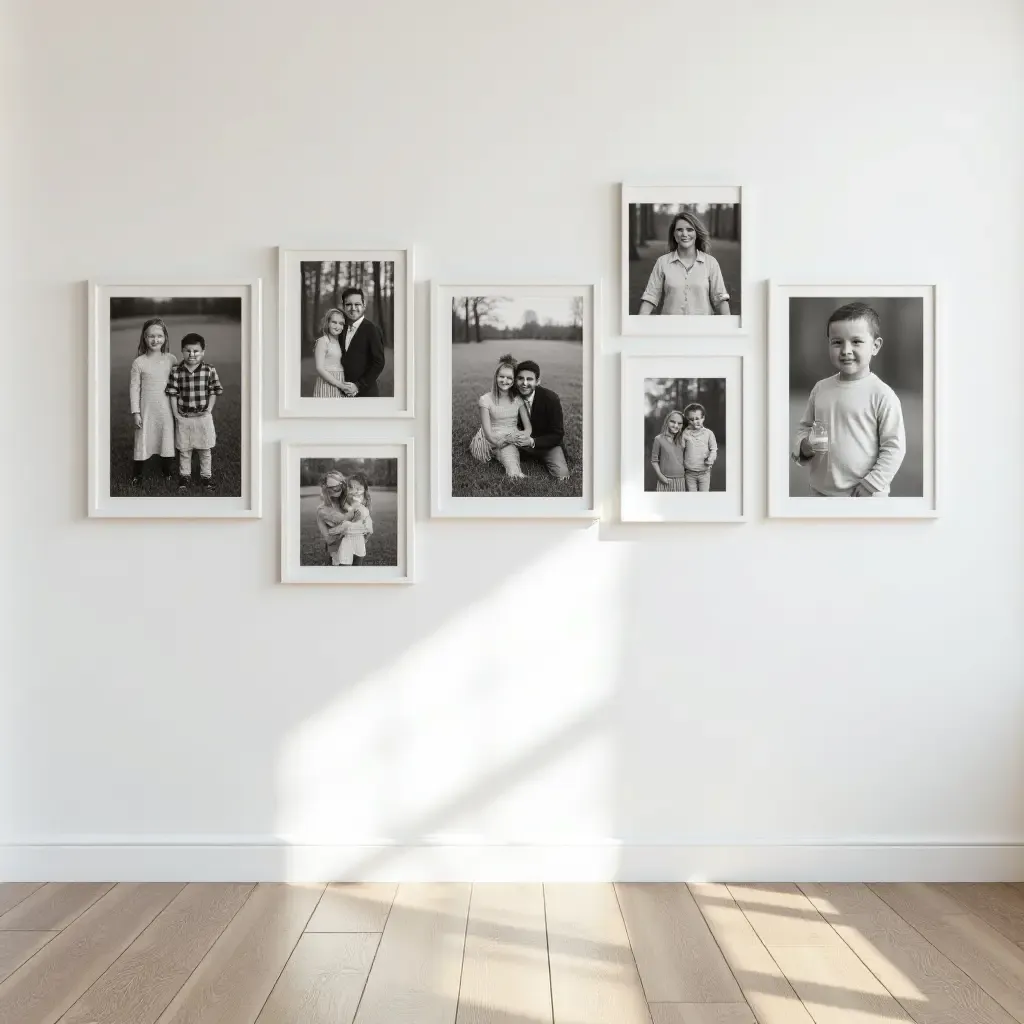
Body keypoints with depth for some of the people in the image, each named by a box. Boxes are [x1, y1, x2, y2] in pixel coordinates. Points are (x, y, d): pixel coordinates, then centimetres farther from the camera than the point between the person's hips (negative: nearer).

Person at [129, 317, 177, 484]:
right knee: (143, 439, 5)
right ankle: (137, 474, 19)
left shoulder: (172, 359, -3)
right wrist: (135, 412, -6)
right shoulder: (139, 362, -6)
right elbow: (134, 387, -4)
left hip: (166, 409, 1)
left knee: (167, 438, 11)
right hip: (146, 409, -1)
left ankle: (168, 471, 28)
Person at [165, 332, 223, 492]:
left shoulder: (209, 370, -8)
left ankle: (206, 476, 26)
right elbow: (173, 393, -3)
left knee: (205, 449, 11)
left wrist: (209, 410, -6)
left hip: (203, 417, 0)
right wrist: (175, 413, -7)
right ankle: (184, 476, 28)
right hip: (183, 417, 0)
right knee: (184, 450, 12)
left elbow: (213, 392, 0)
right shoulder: (176, 371, -7)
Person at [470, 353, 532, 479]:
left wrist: (525, 435, -29)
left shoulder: (518, 399, 0)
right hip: (494, 441, -5)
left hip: (514, 440, 5)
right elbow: (488, 434, -13)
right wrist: (508, 439, -30)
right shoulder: (486, 399, -9)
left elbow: (528, 426, -4)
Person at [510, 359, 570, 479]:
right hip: (523, 443, 3)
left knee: (561, 474, -26)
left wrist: (532, 442, -35)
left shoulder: (551, 399, -22)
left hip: (548, 444, -3)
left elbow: (557, 435, -19)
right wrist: (515, 437, -25)